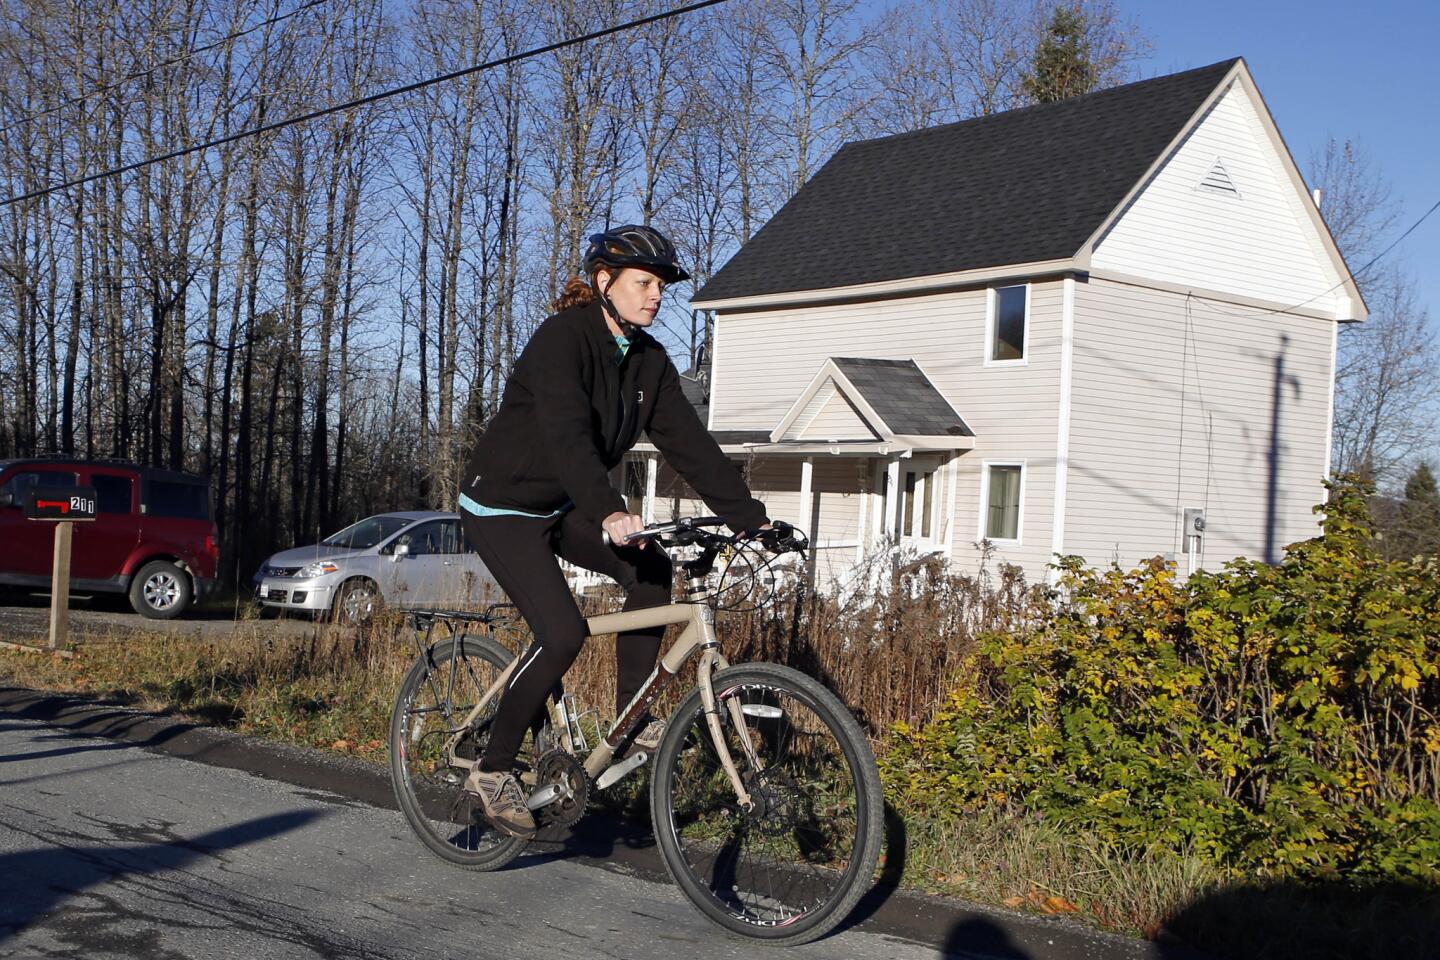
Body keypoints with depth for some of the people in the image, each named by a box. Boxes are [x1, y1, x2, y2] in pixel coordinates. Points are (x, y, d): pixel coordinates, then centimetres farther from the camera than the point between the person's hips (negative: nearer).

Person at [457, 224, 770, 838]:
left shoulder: (648, 360, 0)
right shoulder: (562, 339, -23)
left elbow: (688, 442, -5)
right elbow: (567, 435, -38)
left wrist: (750, 517, -13)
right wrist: (609, 513, -52)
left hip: (561, 507, 8)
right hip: (502, 505, -7)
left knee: (650, 570, -14)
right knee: (562, 633, -21)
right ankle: (493, 770, -5)